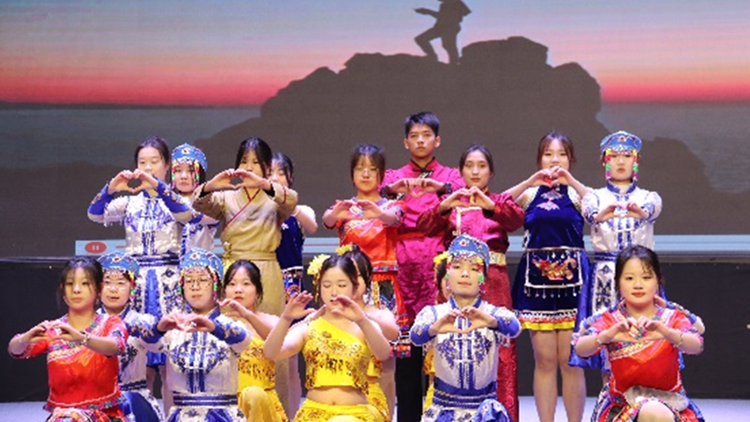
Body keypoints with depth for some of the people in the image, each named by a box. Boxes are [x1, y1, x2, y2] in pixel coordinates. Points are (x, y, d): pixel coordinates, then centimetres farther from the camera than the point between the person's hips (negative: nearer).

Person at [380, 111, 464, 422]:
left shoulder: (450, 176, 15)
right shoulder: (394, 177, 17)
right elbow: (380, 192, -4)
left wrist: (440, 188, -27)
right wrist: (394, 190, -26)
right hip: (404, 267, 1)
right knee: (406, 353, -2)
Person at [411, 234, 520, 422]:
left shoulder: (494, 313, -2)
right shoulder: (434, 313, -1)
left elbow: (514, 328, -25)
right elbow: (416, 335, -22)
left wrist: (491, 321, -48)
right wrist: (434, 329, -46)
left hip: (483, 407, 0)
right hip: (444, 406, 0)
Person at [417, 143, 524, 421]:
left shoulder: (500, 200, 13)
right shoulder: (450, 201, 14)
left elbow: (517, 218, -10)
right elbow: (424, 227, -3)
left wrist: (489, 205, -28)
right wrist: (444, 206, -21)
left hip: (493, 281, -1)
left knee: (499, 347, -7)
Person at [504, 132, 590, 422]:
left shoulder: (576, 193, 8)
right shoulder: (530, 193, 10)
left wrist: (570, 181, -20)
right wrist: (531, 181, -18)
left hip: (571, 277, -1)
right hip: (537, 277, 1)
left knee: (570, 361, -1)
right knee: (544, 360, 3)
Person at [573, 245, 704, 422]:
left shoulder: (672, 318, -4)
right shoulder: (611, 320, -4)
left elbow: (696, 346, -26)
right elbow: (580, 349, -23)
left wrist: (667, 333, -48)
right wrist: (607, 335, -45)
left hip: (667, 400, -1)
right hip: (622, 405, 1)